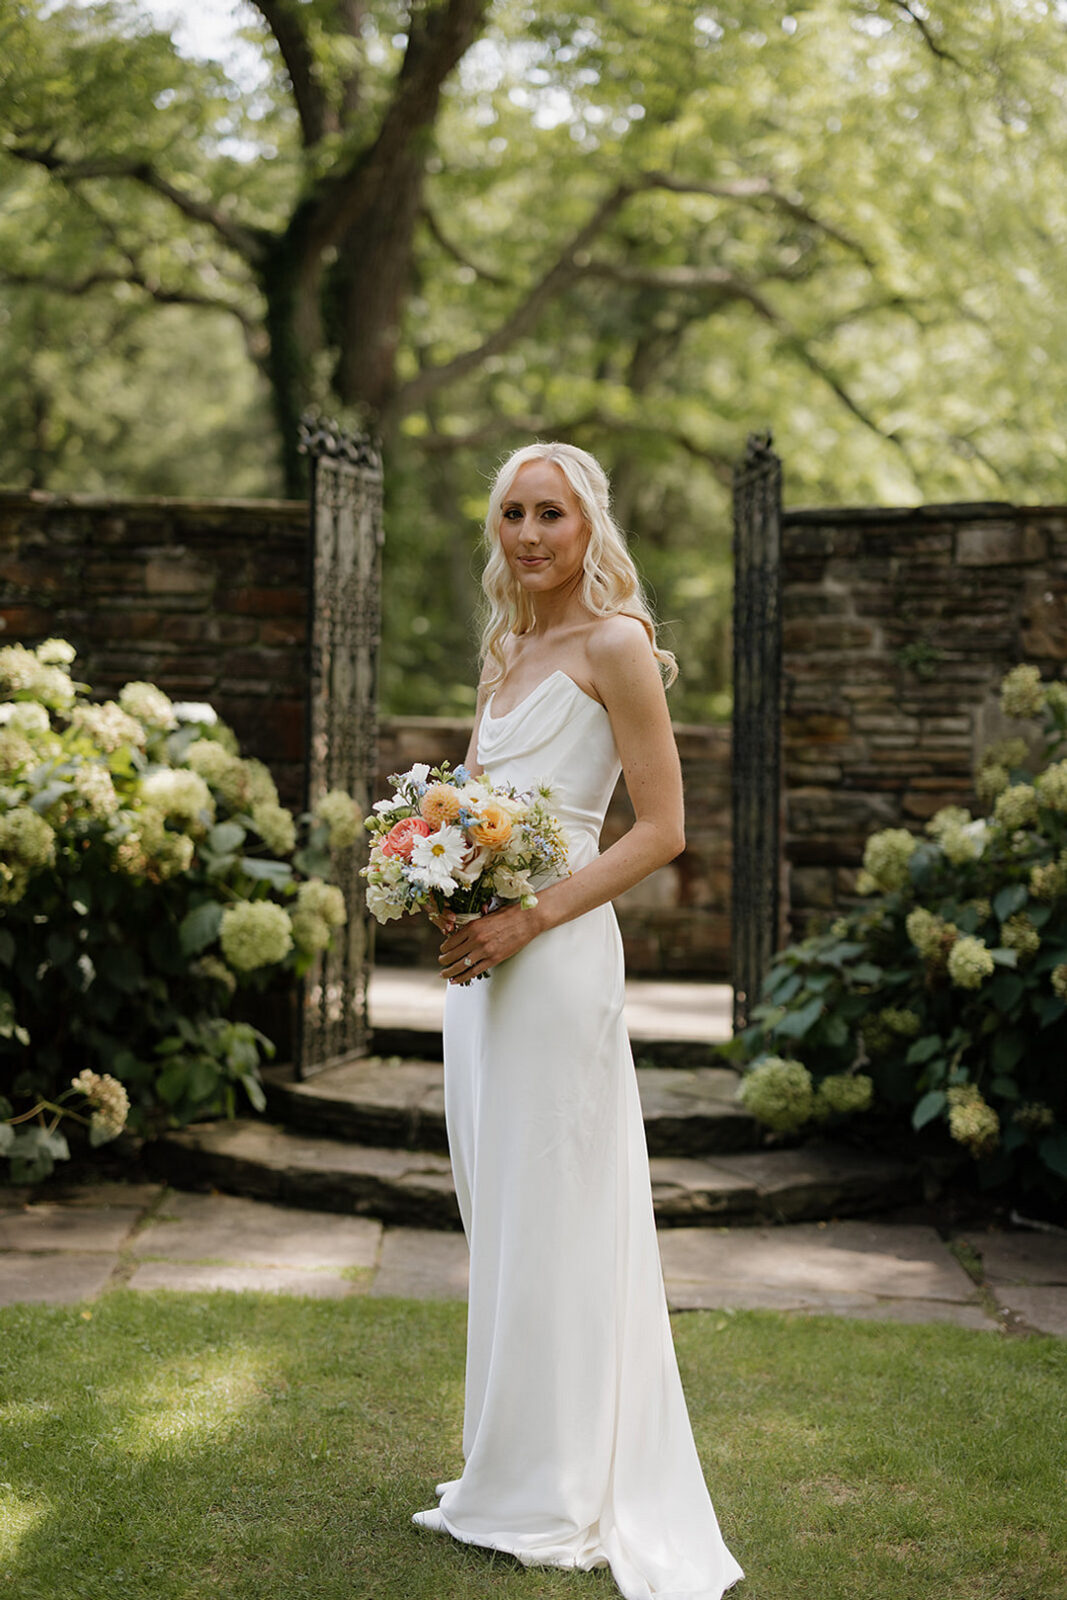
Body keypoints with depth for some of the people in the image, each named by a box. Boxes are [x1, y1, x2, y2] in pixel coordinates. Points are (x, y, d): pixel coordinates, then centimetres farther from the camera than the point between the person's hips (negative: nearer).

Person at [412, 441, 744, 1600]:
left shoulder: (614, 645, -7)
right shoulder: (506, 651, 17)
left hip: (555, 955, -8)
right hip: (483, 952, 8)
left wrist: (531, 917, -19)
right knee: (498, 1215, 13)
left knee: (549, 1218, -2)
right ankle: (511, 1480, 24)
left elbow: (662, 828, -11)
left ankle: (555, 1502, 10)